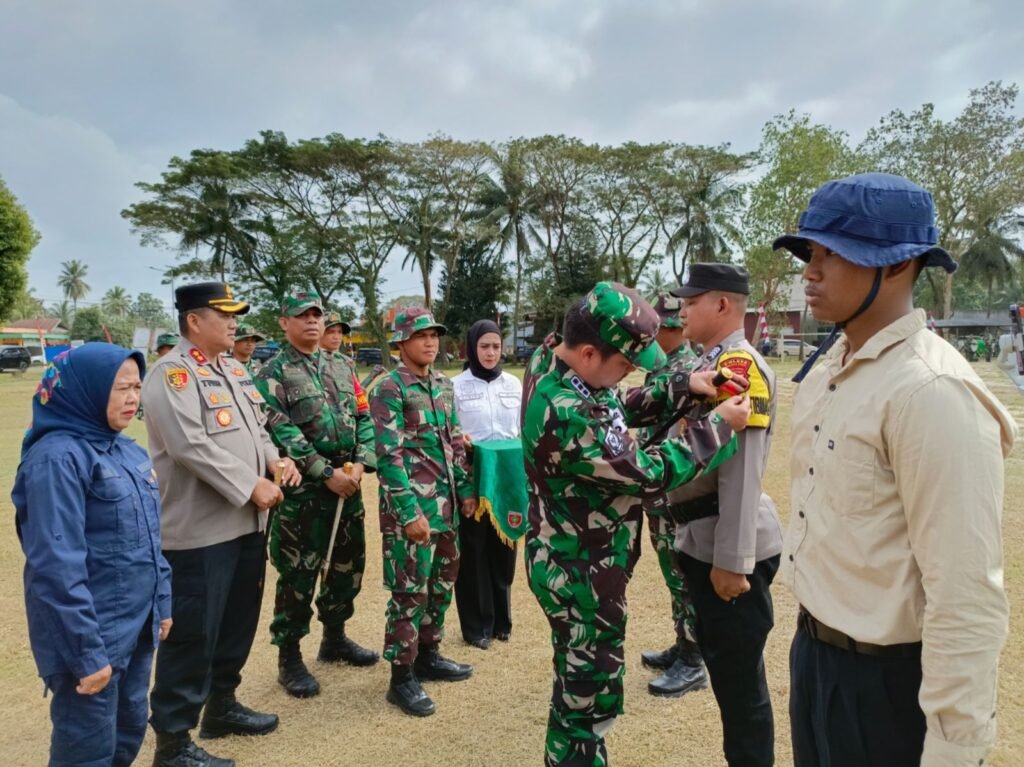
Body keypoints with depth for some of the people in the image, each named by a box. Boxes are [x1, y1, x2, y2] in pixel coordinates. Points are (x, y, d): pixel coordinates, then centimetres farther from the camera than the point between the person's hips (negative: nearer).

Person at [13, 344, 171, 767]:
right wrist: (86, 650, -21)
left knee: (129, 732, 20)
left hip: (137, 629, 8)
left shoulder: (131, 452, 6)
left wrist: (162, 602, 15)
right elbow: (58, 566, -22)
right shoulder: (57, 458, -19)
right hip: (91, 637, -7)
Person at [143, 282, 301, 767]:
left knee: (239, 622, 19)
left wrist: (275, 460, 0)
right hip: (200, 530, -9)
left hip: (247, 524, 9)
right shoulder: (171, 374, -14)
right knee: (191, 634, 0)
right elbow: (191, 445, -23)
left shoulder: (235, 371, 14)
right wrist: (251, 486, -20)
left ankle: (221, 705, 36)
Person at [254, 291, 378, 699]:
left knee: (348, 565, 15)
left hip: (347, 484, 6)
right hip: (301, 490, -6)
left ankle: (335, 638, 35)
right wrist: (326, 473, -19)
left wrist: (359, 463, -7)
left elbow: (363, 417, 9)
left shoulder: (343, 366, 12)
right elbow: (282, 432, -15)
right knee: (298, 575, 2)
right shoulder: (273, 373, -5)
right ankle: (289, 658, 17)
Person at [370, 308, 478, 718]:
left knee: (442, 582, 16)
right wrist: (410, 512, -20)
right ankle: (402, 677, 12)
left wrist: (465, 490, 12)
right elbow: (390, 456, -17)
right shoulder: (390, 389, -12)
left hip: (445, 502, 8)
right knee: (410, 590, -1)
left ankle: (428, 654, 33)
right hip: (411, 505, -7)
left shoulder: (443, 384, 11)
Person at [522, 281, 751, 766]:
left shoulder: (552, 361, -3)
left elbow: (619, 409, 10)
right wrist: (719, 426, -15)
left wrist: (683, 388, -2)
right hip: (581, 574, -10)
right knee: (590, 694, 8)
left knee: (579, 684, 26)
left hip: (573, 560, 10)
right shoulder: (567, 415, -33)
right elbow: (649, 473, -24)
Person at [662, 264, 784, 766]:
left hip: (727, 551, -10)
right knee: (721, 665, 21)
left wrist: (732, 560, -23)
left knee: (740, 677, 4)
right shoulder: (710, 363, 12)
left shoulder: (740, 366, -18)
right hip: (704, 544, 10)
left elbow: (741, 474, -23)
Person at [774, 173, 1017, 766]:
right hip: (814, 650, 8)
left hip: (887, 677, -8)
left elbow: (967, 596, -25)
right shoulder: (827, 370, 4)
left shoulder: (931, 391, -24)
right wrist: (810, 635, 15)